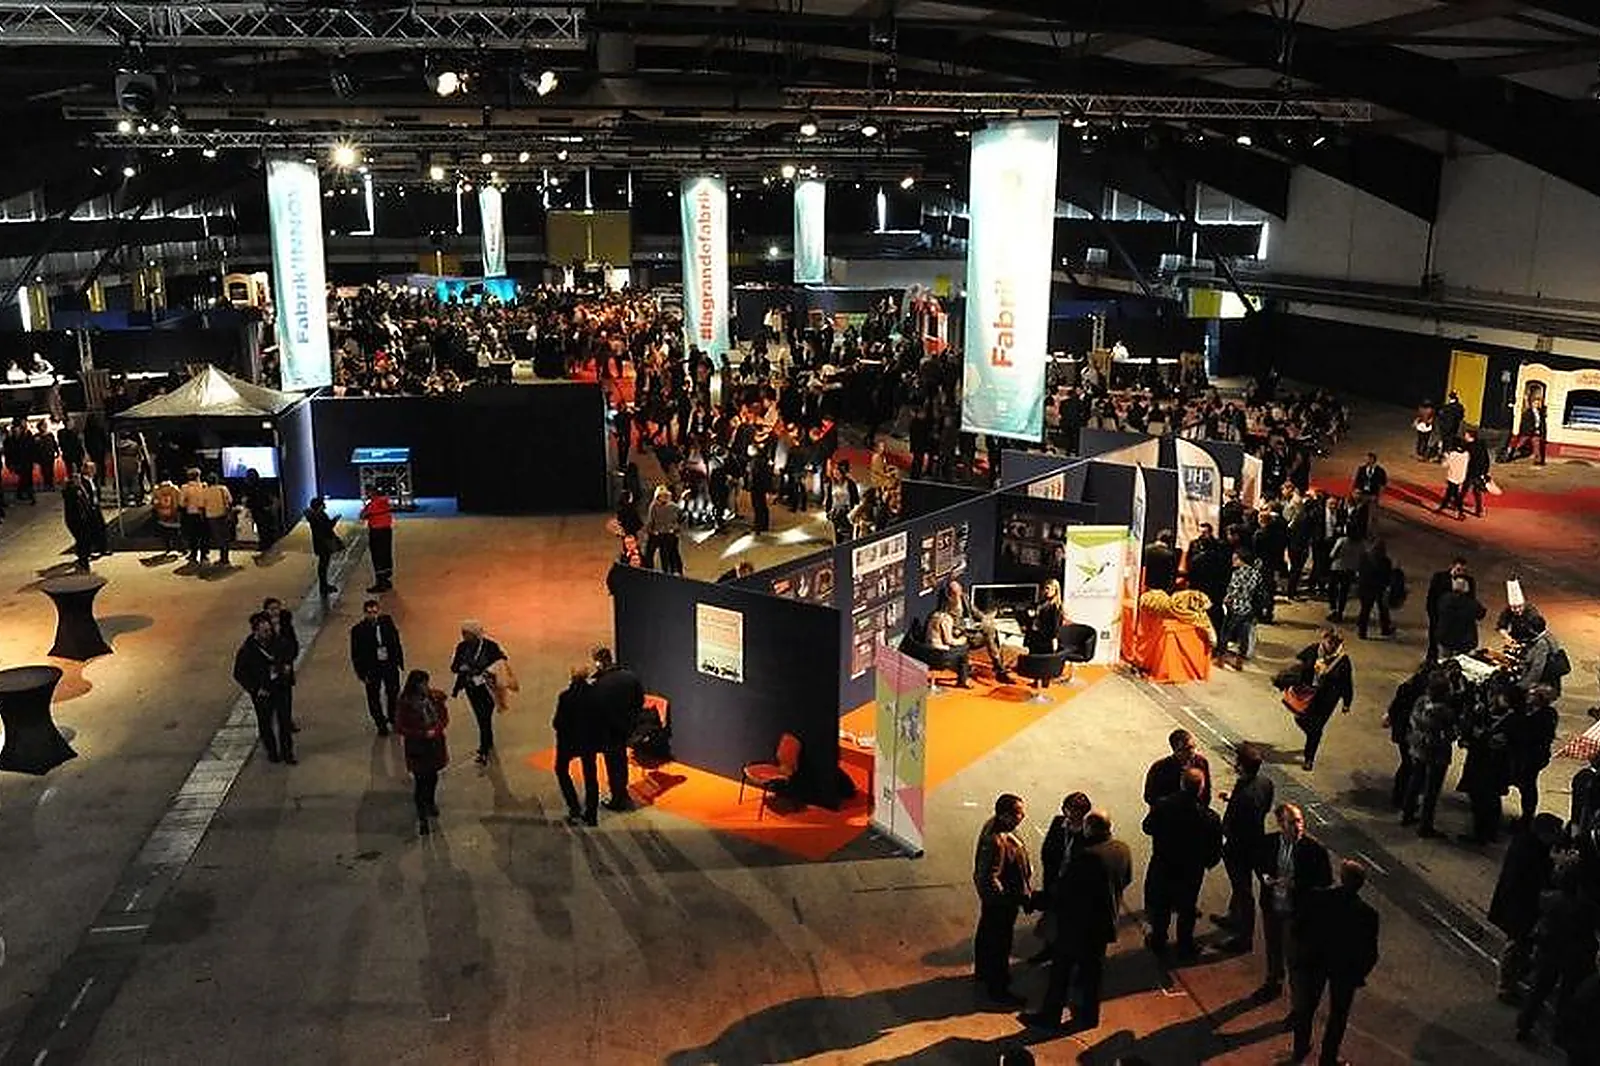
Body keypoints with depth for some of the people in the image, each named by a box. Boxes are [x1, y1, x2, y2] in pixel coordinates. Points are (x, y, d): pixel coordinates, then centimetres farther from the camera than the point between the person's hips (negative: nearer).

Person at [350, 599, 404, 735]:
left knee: (393, 693, 18)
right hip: (372, 668, -3)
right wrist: (361, 673, -13)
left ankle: (394, 718, 43)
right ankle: (381, 725, 29)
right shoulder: (358, 630, -16)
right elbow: (356, 654, -11)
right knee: (373, 697, 10)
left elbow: (396, 642, 4)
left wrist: (399, 660, 5)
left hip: (390, 664, 3)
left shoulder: (387, 621, -7)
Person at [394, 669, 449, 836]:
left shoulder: (435, 697, -8)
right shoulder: (404, 704, -20)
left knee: (433, 776, 22)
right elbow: (400, 728, -14)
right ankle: (422, 818, 13)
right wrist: (422, 733, -20)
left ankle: (431, 802, 50)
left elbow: (444, 716, 3)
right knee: (420, 781, 0)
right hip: (417, 747, -4)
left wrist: (436, 729, -15)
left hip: (435, 744, 5)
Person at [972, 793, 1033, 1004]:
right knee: (999, 943, 8)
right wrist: (1009, 899, -21)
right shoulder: (996, 841, -35)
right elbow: (990, 878, -31)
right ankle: (998, 988, 24)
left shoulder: (994, 824, -5)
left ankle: (982, 971, 49)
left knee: (986, 934, 27)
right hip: (999, 901, -10)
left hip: (991, 897, 10)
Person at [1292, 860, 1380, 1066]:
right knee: (1337, 1015, 20)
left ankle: (1300, 1049, 41)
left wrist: (1303, 953, 9)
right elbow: (1370, 952, -16)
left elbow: (1300, 927, -10)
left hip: (1313, 962, 2)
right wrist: (1360, 974, 2)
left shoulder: (1316, 898, -22)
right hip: (1346, 969, -2)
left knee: (1305, 1007, 23)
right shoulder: (1367, 914, -25)